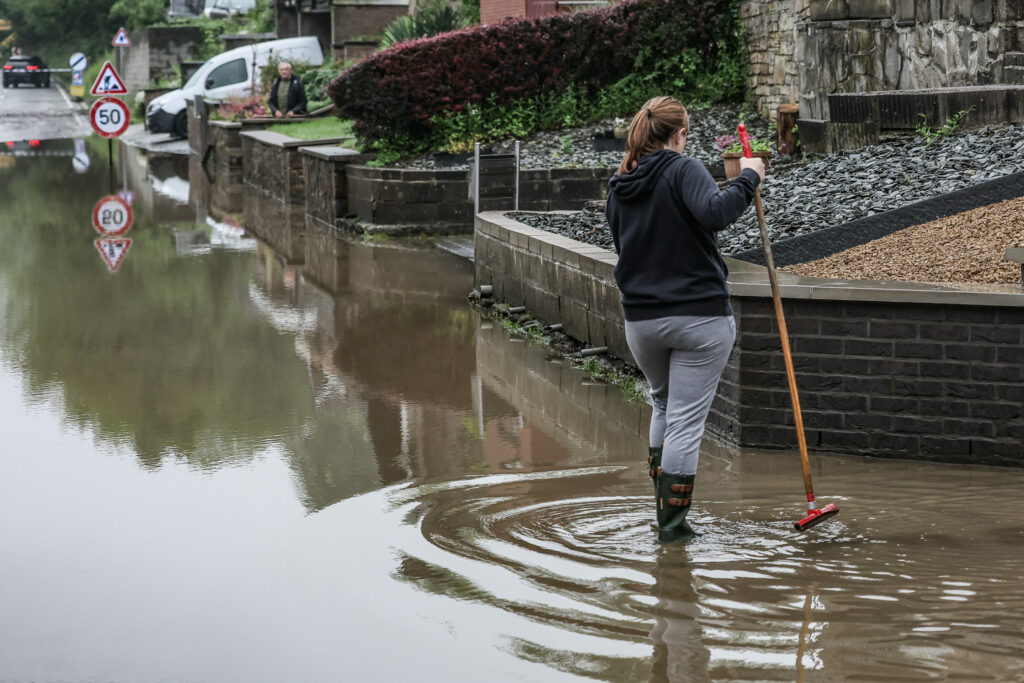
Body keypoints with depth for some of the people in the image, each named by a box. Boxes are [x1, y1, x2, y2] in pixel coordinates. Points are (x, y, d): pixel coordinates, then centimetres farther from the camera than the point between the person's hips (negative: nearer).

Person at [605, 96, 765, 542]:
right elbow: (715, 212, -28)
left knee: (663, 404, 26)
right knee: (687, 417, 2)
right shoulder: (684, 171, -10)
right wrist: (748, 179, -17)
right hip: (701, 316, -5)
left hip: (640, 318, 5)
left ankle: (662, 503, 24)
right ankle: (673, 520, 5)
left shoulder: (619, 187, 8)